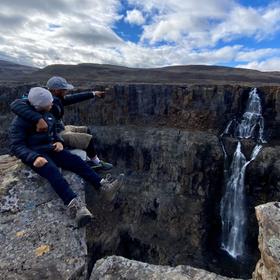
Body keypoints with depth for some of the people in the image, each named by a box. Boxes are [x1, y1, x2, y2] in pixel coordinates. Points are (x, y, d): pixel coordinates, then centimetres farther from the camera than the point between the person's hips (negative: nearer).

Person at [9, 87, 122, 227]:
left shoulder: (48, 115, 8)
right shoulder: (20, 121, -11)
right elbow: (16, 146, -15)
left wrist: (59, 142, -1)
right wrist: (34, 158, -32)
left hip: (50, 149, 6)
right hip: (35, 154, -6)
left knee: (75, 160, -16)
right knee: (52, 170, -34)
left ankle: (102, 184, -20)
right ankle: (74, 205, -48)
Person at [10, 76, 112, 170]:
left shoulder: (56, 98, -1)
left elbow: (73, 98, 10)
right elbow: (16, 104, -42)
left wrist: (93, 94, 14)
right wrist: (39, 119, -54)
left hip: (61, 129, 10)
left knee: (85, 130, 19)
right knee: (88, 139, -13)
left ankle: (90, 160, 25)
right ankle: (96, 162, 14)